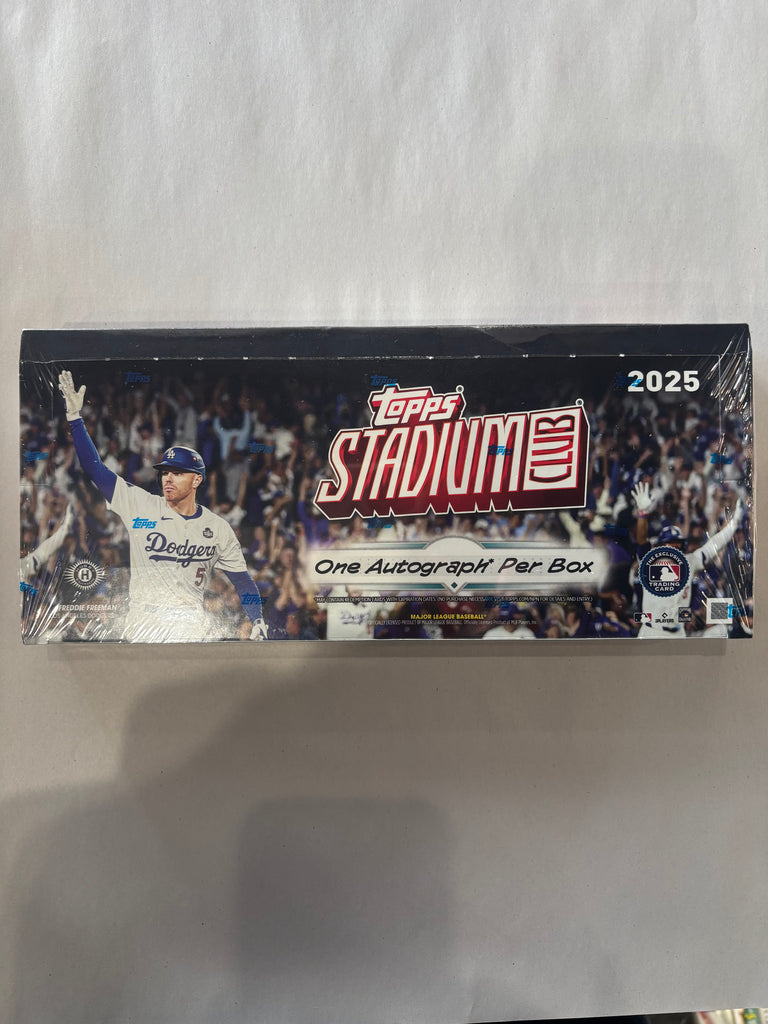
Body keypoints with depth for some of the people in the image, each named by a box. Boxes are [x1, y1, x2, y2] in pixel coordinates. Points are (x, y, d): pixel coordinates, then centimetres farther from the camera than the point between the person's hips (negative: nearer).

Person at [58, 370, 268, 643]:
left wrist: (258, 621, -5)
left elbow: (241, 579, 6)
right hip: (141, 625, 0)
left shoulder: (218, 528, 1)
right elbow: (94, 468, -4)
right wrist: (75, 416, -11)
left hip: (190, 629, 0)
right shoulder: (141, 505, -1)